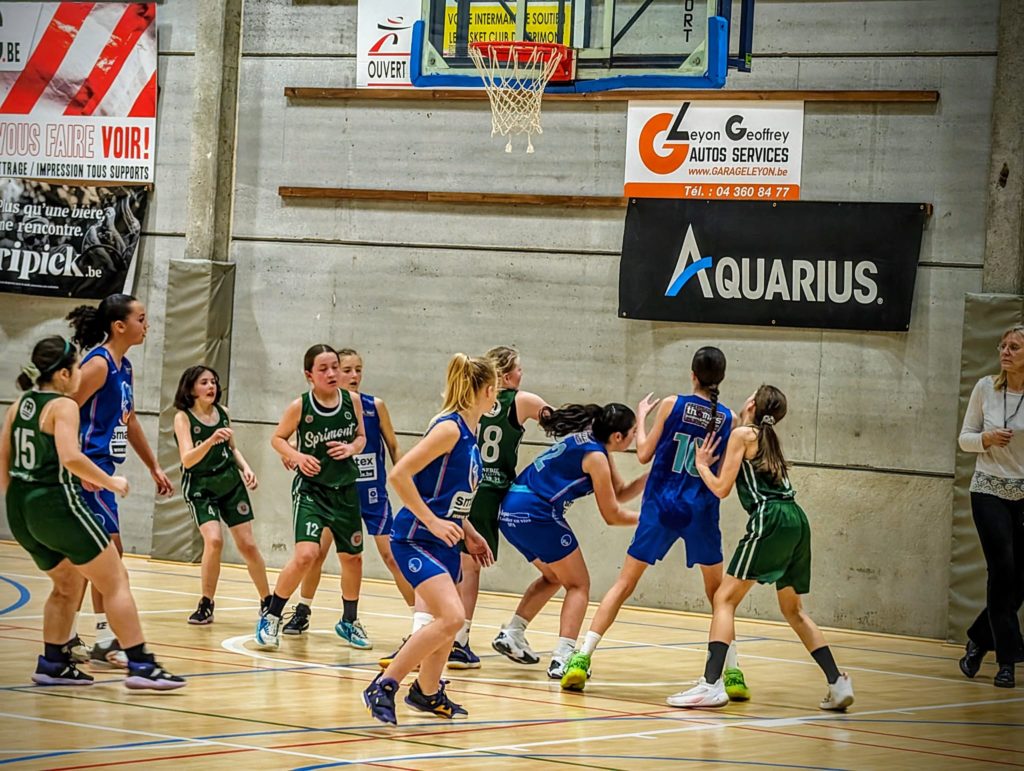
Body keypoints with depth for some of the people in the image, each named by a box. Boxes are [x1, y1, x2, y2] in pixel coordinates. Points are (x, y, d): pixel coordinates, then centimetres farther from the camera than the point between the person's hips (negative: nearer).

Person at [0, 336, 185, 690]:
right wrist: (110, 482, -12)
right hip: (56, 503, -8)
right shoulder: (64, 406, -10)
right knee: (116, 581, -1)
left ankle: (52, 664, 20)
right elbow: (70, 457, -23)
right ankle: (140, 664, -7)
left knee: (68, 584, 25)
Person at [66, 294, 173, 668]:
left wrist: (154, 467, 25)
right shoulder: (99, 364, -14)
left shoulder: (124, 368, 14)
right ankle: (105, 641, -5)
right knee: (109, 550, -9)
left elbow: (129, 422, 25)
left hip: (98, 469, 10)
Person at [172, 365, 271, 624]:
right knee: (214, 540, -23)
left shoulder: (222, 413, 2)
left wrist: (245, 468, 1)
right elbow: (187, 459, -25)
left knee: (247, 544, 3)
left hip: (230, 483, 4)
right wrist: (211, 440, -40)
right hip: (200, 488, -4)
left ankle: (267, 602, 19)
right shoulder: (183, 418, -12)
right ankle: (206, 605, -8)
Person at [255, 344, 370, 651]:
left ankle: (349, 622, 37)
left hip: (345, 490, 4)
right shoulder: (300, 407, -12)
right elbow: (278, 438, 1)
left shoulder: (352, 401, -3)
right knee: (305, 555, -21)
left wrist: (352, 448, -11)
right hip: (310, 489, -4)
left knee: (352, 557, 15)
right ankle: (270, 618, -5)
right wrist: (297, 456, -17)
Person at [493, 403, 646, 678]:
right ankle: (562, 659, -12)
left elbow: (620, 493, 21)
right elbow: (612, 515, -6)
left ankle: (511, 635, 20)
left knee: (554, 576, 27)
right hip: (536, 513, -9)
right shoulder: (595, 456, -10)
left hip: (511, 511, 9)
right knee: (579, 585, 1)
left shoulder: (590, 443, 17)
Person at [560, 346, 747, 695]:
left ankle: (582, 658, -5)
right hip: (701, 512, 1)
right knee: (718, 593, 17)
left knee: (624, 583, 5)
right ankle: (732, 673, 13)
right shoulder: (727, 418, -1)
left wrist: (641, 418, 17)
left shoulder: (672, 405, -4)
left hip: (661, 507, -1)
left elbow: (644, 454, 1)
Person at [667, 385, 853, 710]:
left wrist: (701, 464, 18)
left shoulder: (742, 434, 3)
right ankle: (838, 683, 12)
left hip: (771, 519, -8)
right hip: (797, 520, 8)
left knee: (725, 598, -6)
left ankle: (712, 684, -19)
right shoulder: (770, 440, 24)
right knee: (793, 610, 19)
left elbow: (721, 488, 1)